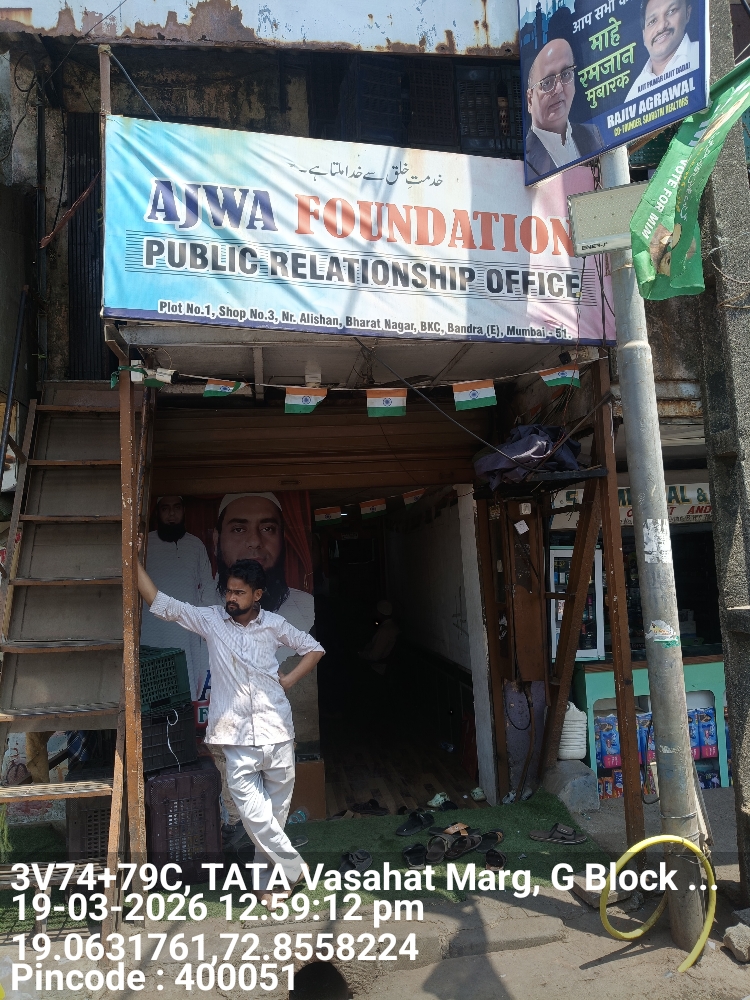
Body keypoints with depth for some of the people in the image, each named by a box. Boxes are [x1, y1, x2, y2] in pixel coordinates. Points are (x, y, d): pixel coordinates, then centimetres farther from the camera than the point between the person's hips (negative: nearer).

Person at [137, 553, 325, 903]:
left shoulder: (273, 624, 2)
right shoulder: (210, 620, 0)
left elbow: (314, 648, 14)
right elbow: (159, 603, -4)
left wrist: (289, 680, 2)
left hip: (277, 732, 1)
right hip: (237, 738, -1)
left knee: (276, 814, 10)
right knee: (254, 815, -7)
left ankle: (269, 881, 28)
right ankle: (294, 869, 14)